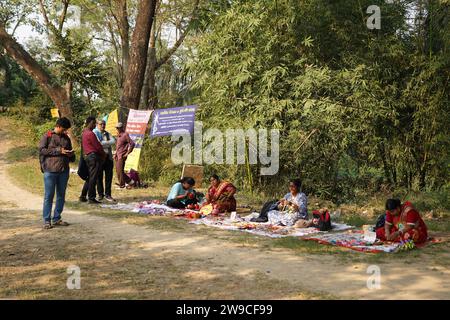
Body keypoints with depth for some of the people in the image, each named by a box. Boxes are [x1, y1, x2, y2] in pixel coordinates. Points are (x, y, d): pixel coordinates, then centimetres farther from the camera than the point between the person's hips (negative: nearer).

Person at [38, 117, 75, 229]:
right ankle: (47, 220, 3)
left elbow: (71, 157, 23)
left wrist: (71, 154, -2)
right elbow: (42, 150, -10)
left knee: (61, 195, 9)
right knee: (49, 196, -2)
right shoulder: (47, 136, 0)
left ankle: (57, 218, 19)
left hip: (64, 170, 6)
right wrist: (58, 150, -14)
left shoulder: (66, 138, 16)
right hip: (50, 170, -5)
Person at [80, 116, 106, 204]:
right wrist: (104, 154, 2)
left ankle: (83, 196, 17)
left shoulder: (84, 133, 16)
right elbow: (98, 146, -15)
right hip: (94, 156, -10)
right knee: (93, 178, -6)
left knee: (90, 177, 16)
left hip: (87, 156, 10)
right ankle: (91, 198, -4)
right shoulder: (90, 134, -15)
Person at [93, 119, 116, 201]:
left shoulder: (107, 133, 17)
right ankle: (100, 194, 12)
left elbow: (113, 141, 0)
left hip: (108, 157, 5)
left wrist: (104, 143, -11)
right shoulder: (95, 132, 1)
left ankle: (107, 194, 8)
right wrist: (108, 143, -4)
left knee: (109, 176, 2)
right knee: (99, 177, 2)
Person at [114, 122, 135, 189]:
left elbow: (132, 144, -16)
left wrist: (127, 153, -15)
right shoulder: (119, 135, 16)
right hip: (118, 155, 9)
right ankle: (129, 181, 18)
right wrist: (115, 154, 19)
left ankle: (122, 185, 0)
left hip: (122, 156, -9)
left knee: (120, 171, -8)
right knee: (117, 170, 10)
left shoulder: (125, 135, -11)